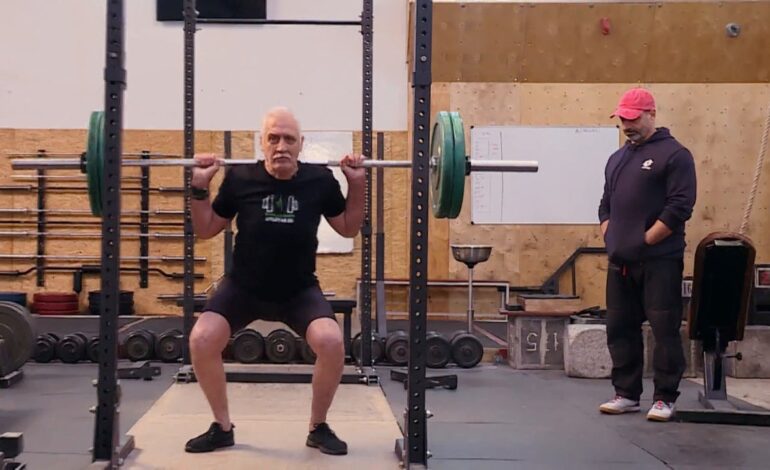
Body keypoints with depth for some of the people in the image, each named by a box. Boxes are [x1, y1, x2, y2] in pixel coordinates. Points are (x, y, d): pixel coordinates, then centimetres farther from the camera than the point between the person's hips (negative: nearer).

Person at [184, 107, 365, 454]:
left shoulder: (319, 180, -11)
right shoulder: (240, 179, -12)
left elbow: (349, 228, 4)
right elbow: (205, 230, 1)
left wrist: (357, 184, -9)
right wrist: (199, 188, -13)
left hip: (299, 289, 0)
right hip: (243, 286, 0)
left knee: (331, 342, -26)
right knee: (201, 340, -22)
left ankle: (318, 428, -1)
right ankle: (222, 428, 2)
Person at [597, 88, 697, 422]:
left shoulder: (673, 154, -4)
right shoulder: (617, 158, 18)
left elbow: (680, 207, -13)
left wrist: (644, 240, -13)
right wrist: (610, 237, 8)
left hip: (659, 261, -7)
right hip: (620, 262, 7)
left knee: (664, 330, -3)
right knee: (620, 330, 10)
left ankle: (665, 399, 6)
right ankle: (626, 394, 20)